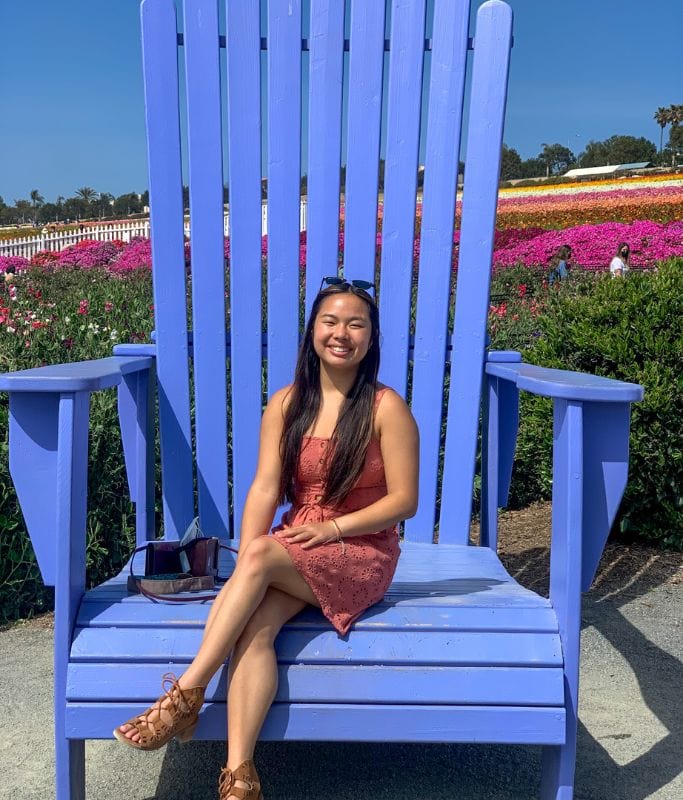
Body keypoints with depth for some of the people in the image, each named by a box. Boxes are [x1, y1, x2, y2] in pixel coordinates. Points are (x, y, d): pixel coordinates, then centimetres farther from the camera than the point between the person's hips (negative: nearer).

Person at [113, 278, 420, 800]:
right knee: (254, 627, -26)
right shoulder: (286, 405, 2)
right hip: (293, 552, 4)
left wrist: (333, 527, -16)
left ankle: (186, 693, -19)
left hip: (362, 553, -3)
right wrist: (243, 567, -17)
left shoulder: (386, 407, -8)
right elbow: (265, 489, -4)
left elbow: (405, 500, -7)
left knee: (261, 555, -30)